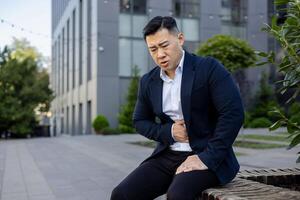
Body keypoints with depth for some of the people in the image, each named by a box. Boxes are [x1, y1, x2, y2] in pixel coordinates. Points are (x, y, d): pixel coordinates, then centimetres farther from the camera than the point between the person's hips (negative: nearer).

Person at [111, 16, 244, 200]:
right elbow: (140, 121, 18)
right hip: (167, 156, 6)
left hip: (205, 156, -5)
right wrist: (168, 132, -2)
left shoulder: (209, 68, -9)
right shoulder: (148, 81, 8)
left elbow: (233, 113, -15)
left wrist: (207, 158, -19)